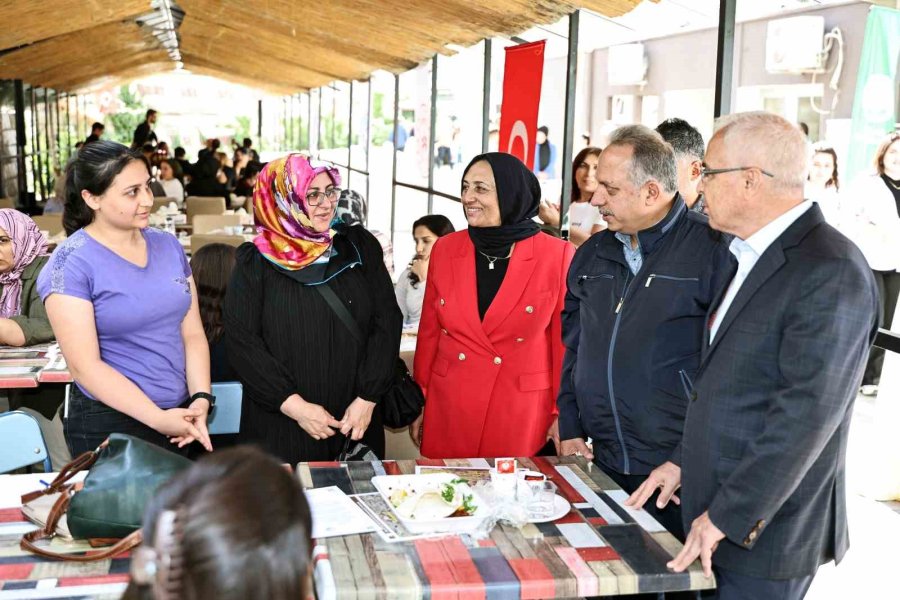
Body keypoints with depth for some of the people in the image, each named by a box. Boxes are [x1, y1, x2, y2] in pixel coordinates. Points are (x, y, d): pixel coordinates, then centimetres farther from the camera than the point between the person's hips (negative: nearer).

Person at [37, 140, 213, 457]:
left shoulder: (168, 245, 5)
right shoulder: (71, 264, -12)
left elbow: (192, 333, 5)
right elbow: (85, 366, -16)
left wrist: (201, 398, -9)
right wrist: (159, 419, -18)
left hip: (181, 415, 5)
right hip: (109, 426, -5)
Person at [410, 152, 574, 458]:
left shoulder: (557, 256, -8)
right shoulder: (444, 249, 2)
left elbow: (564, 343, -3)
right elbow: (429, 333, 8)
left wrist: (563, 415, -1)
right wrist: (419, 402, 9)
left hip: (524, 419, -2)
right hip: (448, 413, 3)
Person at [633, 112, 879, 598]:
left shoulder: (831, 272, -20)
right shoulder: (753, 256, 10)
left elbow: (807, 413, -23)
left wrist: (727, 518, -19)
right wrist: (684, 461, 11)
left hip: (764, 533, -8)